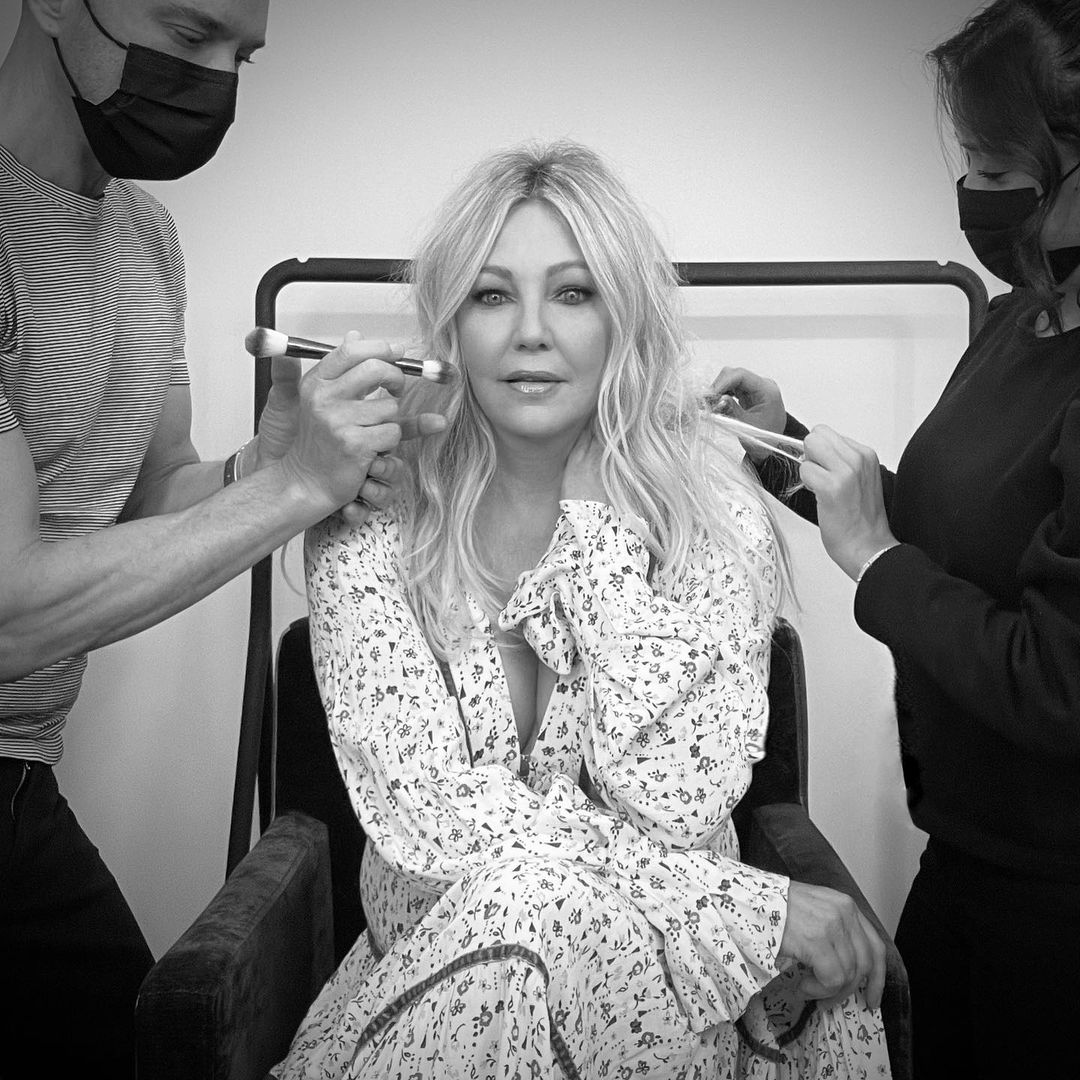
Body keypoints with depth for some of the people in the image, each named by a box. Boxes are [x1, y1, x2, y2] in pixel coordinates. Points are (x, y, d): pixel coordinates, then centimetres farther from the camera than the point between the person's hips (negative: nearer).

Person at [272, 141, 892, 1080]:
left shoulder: (716, 518, -8)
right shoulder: (369, 516, -8)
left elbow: (680, 807, -17)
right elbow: (420, 803, -17)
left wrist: (595, 521, -17)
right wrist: (743, 904, -21)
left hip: (651, 968, 0)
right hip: (436, 955, 1)